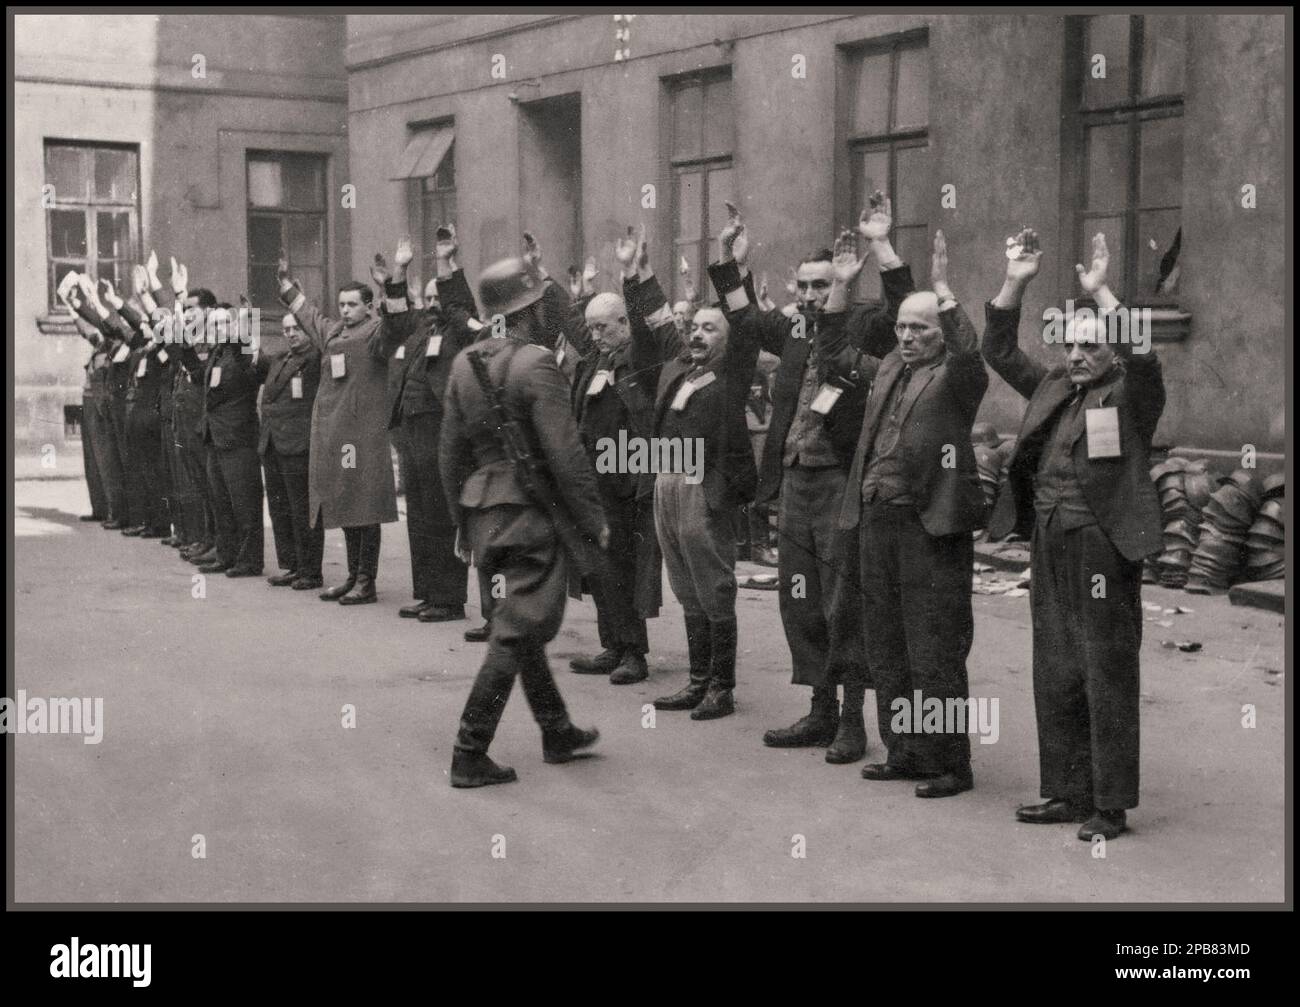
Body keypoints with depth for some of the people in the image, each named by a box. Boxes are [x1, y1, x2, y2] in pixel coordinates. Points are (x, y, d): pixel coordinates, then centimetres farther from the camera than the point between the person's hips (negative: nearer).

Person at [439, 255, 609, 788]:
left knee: (523, 624, 19)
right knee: (515, 633, -3)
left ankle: (557, 733, 32)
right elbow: (565, 454, -17)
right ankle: (469, 754, -2)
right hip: (532, 510, -8)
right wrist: (593, 520, -8)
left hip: (484, 509, 8)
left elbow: (450, 451, 10)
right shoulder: (536, 364, -16)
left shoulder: (464, 363, 6)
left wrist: (462, 518, 19)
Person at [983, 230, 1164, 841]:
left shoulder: (1131, 396, -2)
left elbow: (1143, 356, -22)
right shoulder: (1052, 389, 14)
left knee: (1108, 679, -2)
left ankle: (1110, 807, 4)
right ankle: (1067, 794, 22)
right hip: (1049, 549, 7)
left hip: (1103, 547, -7)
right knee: (1055, 678, 12)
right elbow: (1000, 352, 16)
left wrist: (1100, 293, -26)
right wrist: (1015, 284, 4)